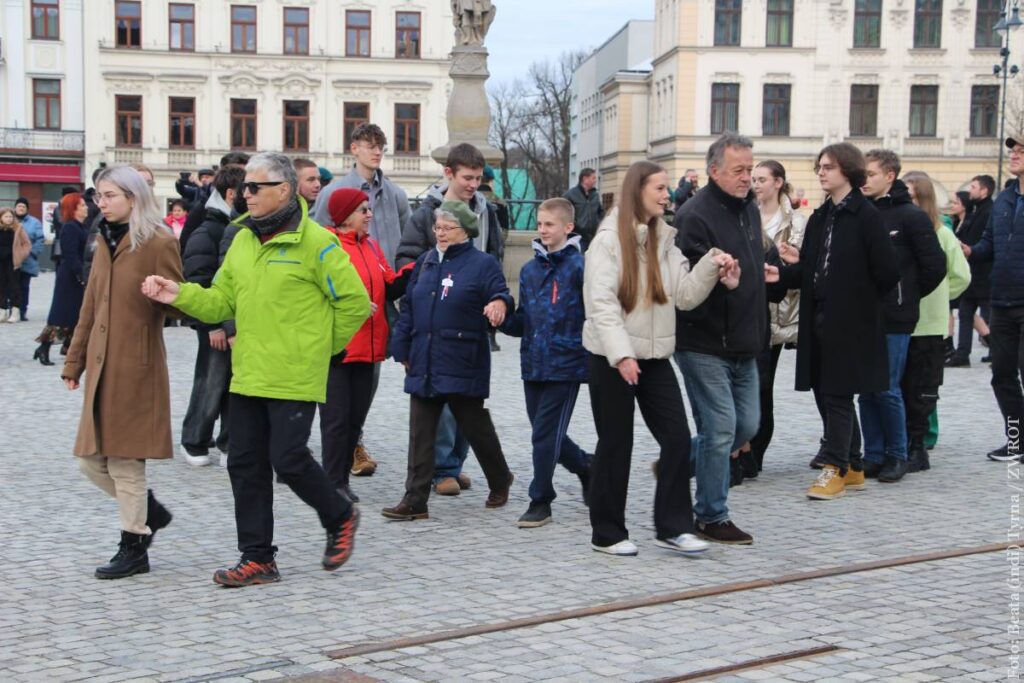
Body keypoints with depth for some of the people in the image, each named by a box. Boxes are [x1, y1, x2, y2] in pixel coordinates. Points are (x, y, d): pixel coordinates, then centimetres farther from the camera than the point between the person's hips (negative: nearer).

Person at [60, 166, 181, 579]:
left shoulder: (159, 243, -8)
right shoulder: (105, 242, 14)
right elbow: (89, 308, 18)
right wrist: (74, 363, 17)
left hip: (137, 367, -7)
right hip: (101, 366, 7)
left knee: (125, 459, -2)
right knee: (91, 458, 9)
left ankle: (134, 548, 12)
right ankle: (150, 511, 29)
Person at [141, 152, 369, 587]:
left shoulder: (314, 242, -11)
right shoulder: (243, 239, 11)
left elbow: (355, 302, -9)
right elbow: (223, 301, 11)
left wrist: (321, 347, -2)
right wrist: (180, 295, -6)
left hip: (294, 378, -7)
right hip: (248, 375, 7)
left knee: (288, 460, -7)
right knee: (245, 465, 8)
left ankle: (340, 518, 21)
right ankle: (257, 559, 18)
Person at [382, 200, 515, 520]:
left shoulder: (483, 263, -2)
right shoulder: (426, 262, 14)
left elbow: (499, 294, -10)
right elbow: (408, 307, 17)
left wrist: (499, 304, -35)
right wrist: (402, 349, 13)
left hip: (462, 366, -5)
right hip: (423, 364, 5)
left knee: (476, 427, 9)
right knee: (420, 433, 2)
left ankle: (500, 481, 33)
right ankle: (415, 501, 4)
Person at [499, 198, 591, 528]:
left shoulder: (579, 266, -7)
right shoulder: (529, 269, 12)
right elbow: (522, 323, 14)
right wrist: (502, 318, -4)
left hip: (565, 364, -6)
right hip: (533, 364, 6)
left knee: (545, 435, -4)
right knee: (546, 434, 14)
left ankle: (540, 501, 8)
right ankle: (586, 468, 38)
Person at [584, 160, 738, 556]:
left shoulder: (664, 239, 11)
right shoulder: (610, 240, -9)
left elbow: (684, 296, 6)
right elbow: (601, 303, -17)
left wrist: (711, 267, -9)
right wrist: (621, 354, -25)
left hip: (654, 357, 6)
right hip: (611, 359, -6)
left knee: (678, 438, 0)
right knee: (616, 444, 2)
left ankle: (672, 527, 9)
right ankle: (607, 534, 15)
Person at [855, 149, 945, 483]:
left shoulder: (911, 216, -4)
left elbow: (935, 265, -4)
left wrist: (907, 297, 3)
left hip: (893, 320, -5)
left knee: (887, 390, -3)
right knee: (866, 390, 7)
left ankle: (897, 456, 12)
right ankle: (873, 455, 16)